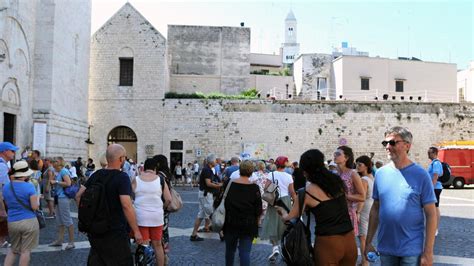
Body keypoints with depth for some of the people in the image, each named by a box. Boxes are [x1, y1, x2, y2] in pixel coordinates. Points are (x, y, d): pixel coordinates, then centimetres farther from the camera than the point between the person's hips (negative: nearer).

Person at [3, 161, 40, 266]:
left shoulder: (6, 187, 2)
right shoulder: (29, 186, -15)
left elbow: (8, 204, 14)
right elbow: (35, 207, -15)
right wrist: (37, 199, 4)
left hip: (12, 222, 5)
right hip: (29, 222, -5)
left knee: (13, 249, 21)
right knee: (25, 250, 7)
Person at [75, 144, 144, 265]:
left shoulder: (96, 175, 4)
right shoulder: (122, 177, -16)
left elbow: (78, 196, 7)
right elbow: (126, 206, -24)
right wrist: (136, 231, -19)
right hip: (115, 231, -6)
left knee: (95, 261, 18)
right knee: (121, 261, 5)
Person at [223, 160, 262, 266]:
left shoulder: (230, 184, -4)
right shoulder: (254, 187, -10)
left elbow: (223, 203, 3)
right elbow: (258, 209, -6)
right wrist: (255, 222, 12)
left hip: (230, 223, 3)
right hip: (248, 225, -2)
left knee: (230, 249, 19)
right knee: (245, 252, 0)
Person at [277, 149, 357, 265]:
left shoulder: (307, 192, -8)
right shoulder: (337, 181, 4)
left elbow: (290, 218, 4)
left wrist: (283, 211, 26)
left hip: (327, 243, -4)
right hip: (349, 240, 5)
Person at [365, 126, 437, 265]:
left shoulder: (421, 175, -9)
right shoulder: (380, 173, 1)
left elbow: (431, 214, -9)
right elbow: (375, 208, 7)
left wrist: (428, 252, -12)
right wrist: (368, 242, 5)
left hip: (412, 250, -3)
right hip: (385, 248, 3)